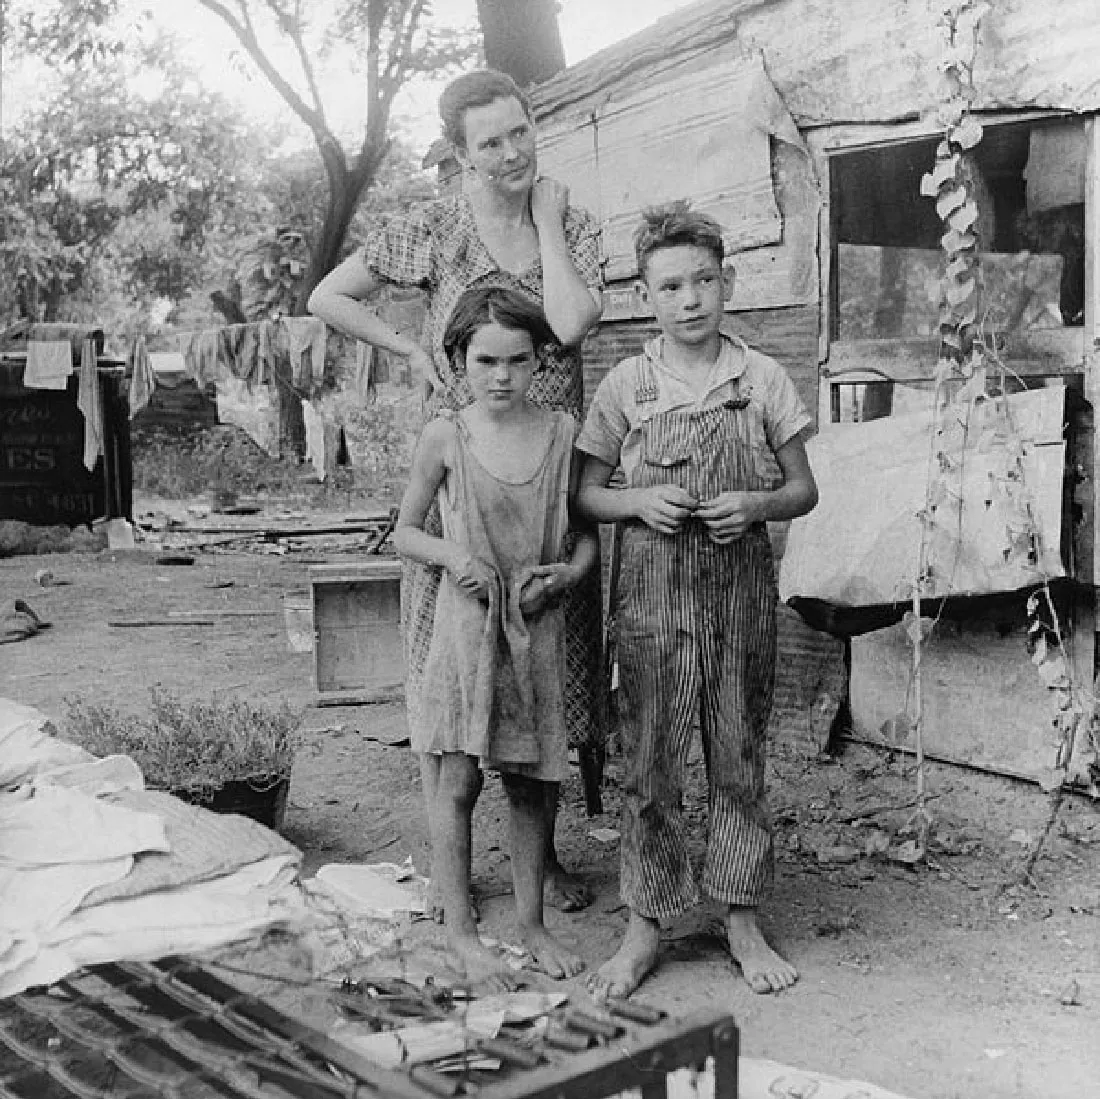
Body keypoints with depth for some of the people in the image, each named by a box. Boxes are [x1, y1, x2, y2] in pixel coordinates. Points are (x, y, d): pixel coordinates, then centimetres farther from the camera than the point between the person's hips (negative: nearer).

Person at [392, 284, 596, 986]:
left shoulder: (563, 433, 1)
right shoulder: (446, 438, -3)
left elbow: (588, 530, 9)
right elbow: (406, 533, 6)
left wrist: (568, 571, -10)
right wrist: (452, 554, -12)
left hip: (538, 627, 2)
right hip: (467, 621, -1)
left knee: (530, 783, 10)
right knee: (458, 783, 1)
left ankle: (532, 922, 25)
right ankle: (461, 932, 15)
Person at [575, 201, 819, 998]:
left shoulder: (763, 380, 3)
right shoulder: (625, 386, 2)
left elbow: (805, 490, 8)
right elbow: (586, 493, 7)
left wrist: (755, 504, -12)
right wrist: (639, 501, -12)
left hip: (742, 589, 1)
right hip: (655, 589, 0)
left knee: (740, 760, 8)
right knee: (649, 762, 3)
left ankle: (743, 921, 23)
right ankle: (645, 926, 17)